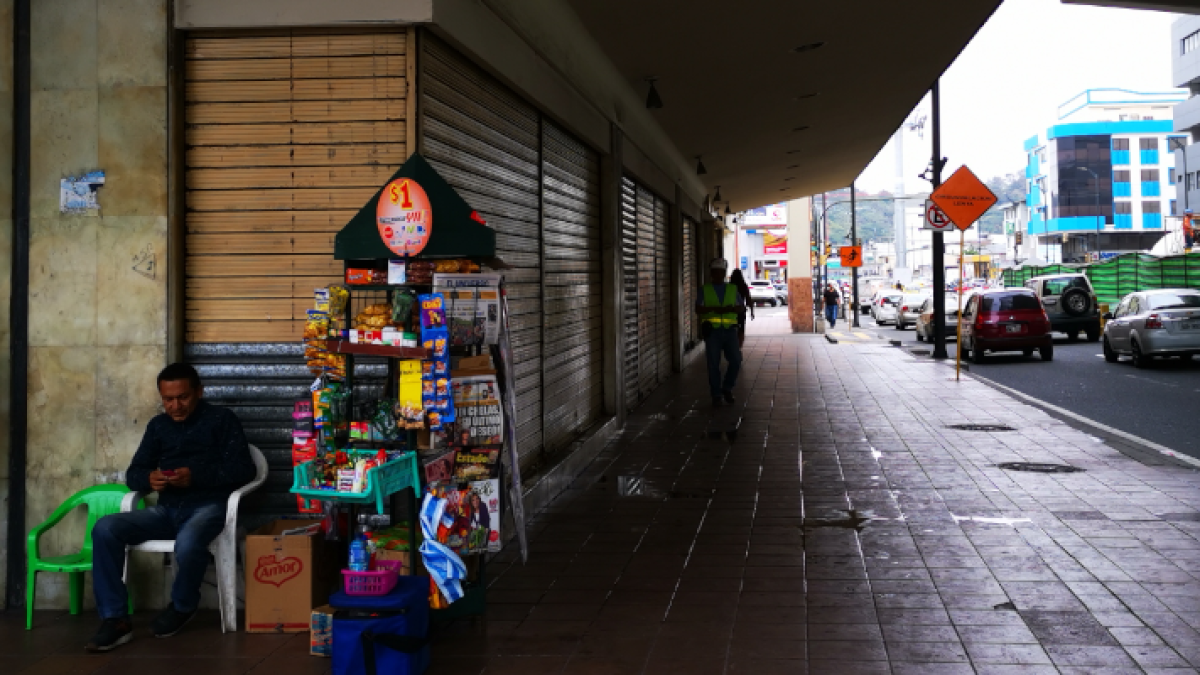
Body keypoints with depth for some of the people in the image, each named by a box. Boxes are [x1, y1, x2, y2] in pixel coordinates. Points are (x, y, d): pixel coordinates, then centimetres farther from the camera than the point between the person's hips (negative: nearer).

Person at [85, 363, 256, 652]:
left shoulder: (222, 420, 5)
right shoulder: (158, 425, 19)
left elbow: (243, 470, -5)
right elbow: (133, 473, 16)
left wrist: (196, 476, -19)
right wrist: (149, 478, -10)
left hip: (207, 505, -5)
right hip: (167, 509, 5)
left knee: (188, 542, -39)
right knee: (105, 529, -20)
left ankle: (183, 606, -6)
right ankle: (115, 619, -18)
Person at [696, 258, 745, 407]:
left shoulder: (732, 289, 12)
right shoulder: (705, 290, 7)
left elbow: (742, 309, 6)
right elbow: (698, 309, -4)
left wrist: (731, 309, -15)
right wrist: (714, 309, -21)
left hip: (729, 330, 2)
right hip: (712, 331, -2)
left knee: (736, 361, -11)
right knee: (714, 364, -7)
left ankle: (727, 388, 12)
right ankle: (717, 396, 4)